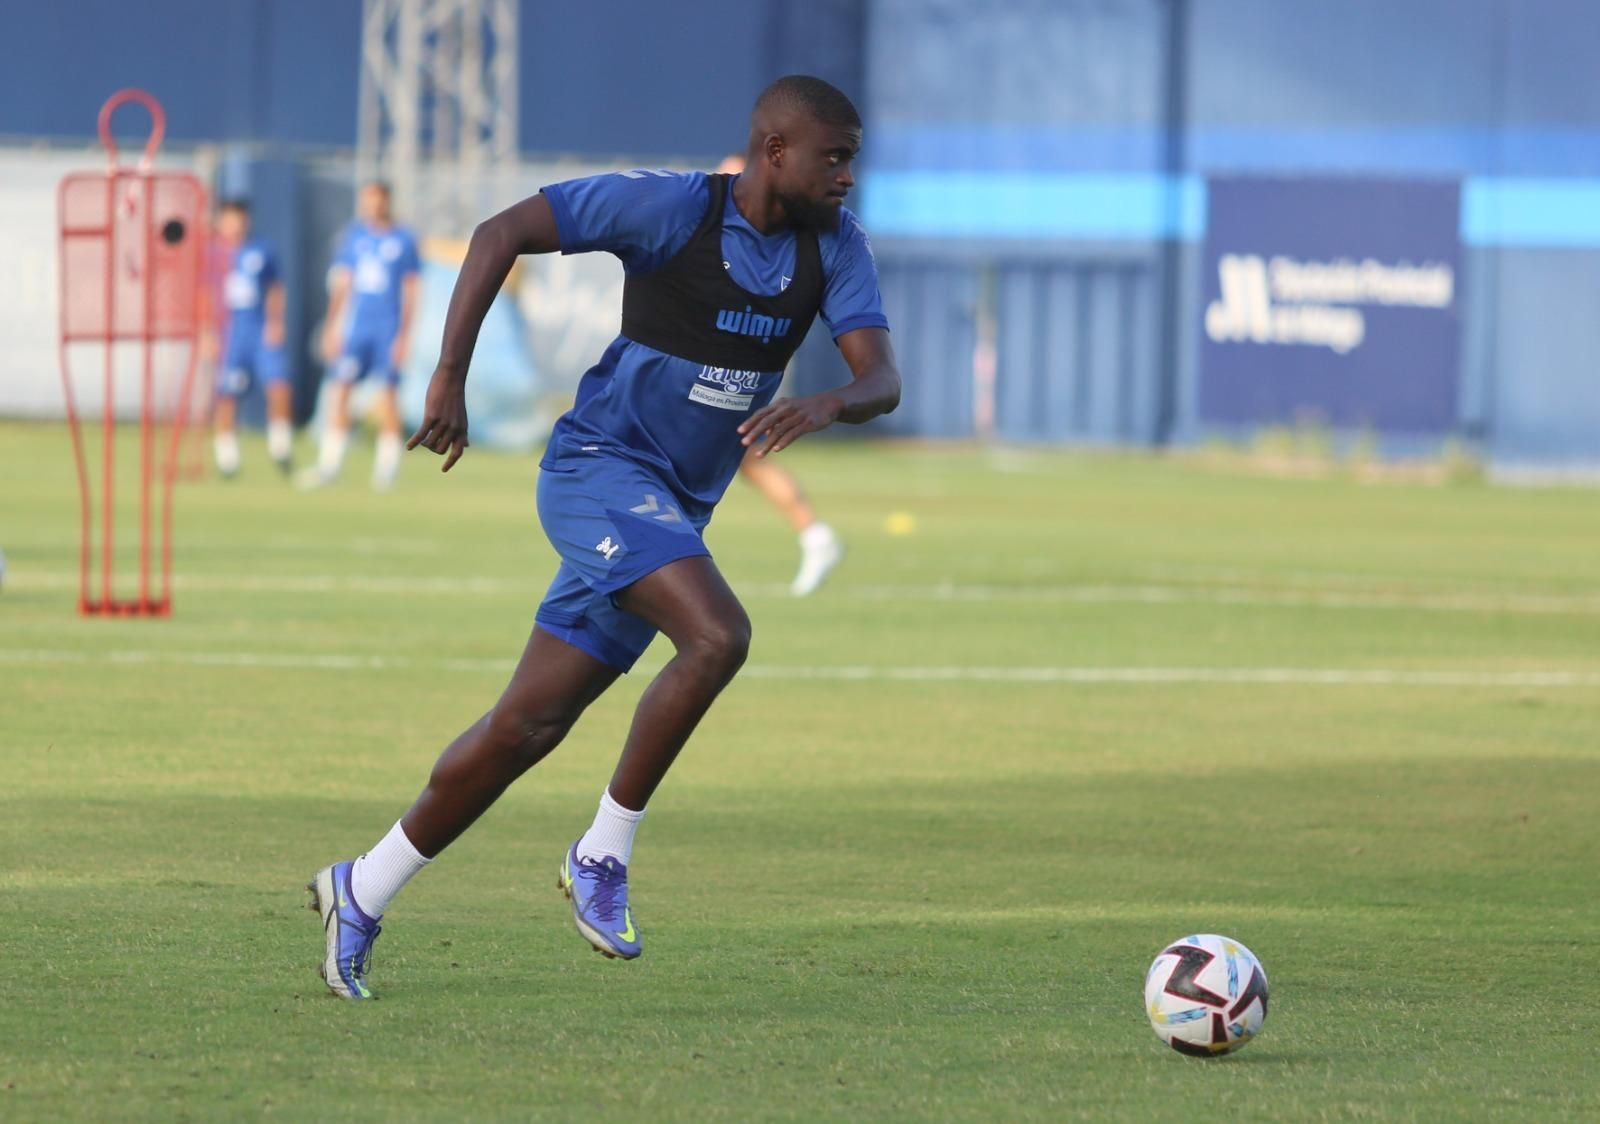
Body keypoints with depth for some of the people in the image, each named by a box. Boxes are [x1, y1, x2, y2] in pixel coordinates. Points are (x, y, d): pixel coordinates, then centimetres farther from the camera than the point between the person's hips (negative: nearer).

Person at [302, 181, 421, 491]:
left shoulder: (403, 241, 0)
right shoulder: (354, 236, 8)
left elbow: (410, 292, 0)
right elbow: (341, 285, 12)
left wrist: (404, 335, -6)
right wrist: (330, 328, 7)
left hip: (389, 326, -3)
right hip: (356, 325, 3)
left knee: (387, 394, -4)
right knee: (341, 388, -2)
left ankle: (386, 467, 3)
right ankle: (329, 465, 1)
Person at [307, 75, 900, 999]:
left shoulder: (835, 247, 1)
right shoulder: (672, 206, -15)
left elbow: (882, 380, -8)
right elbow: (503, 233, -11)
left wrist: (826, 406, -33)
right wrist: (451, 376, -17)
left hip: (670, 516, 6)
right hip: (601, 468, -6)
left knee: (527, 727, 7)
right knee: (719, 635, -28)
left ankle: (363, 891, 21)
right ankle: (604, 856, -14)